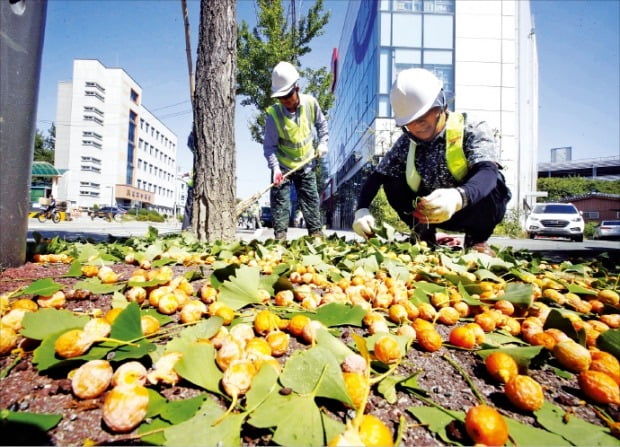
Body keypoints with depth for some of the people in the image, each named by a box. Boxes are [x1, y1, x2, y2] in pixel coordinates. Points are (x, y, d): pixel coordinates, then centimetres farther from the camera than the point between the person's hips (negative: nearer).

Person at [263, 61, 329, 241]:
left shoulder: (310, 103, -11)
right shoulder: (274, 114, -20)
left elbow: (321, 123, 9)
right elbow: (269, 145, -17)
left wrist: (323, 142, -2)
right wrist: (275, 167, -28)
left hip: (305, 164, 3)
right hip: (282, 165, -2)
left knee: (310, 199, 7)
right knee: (280, 200, -2)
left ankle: (316, 233, 17)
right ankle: (280, 235, 7)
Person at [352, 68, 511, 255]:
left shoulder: (473, 131, -18)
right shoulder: (406, 143, -6)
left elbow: (488, 173, -35)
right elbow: (377, 176, -6)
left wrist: (458, 197, -57)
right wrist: (362, 209, -25)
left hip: (474, 212, -2)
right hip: (434, 214, 3)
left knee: (494, 182, -33)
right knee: (392, 182, -15)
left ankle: (476, 241, -6)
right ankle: (426, 236, 1)